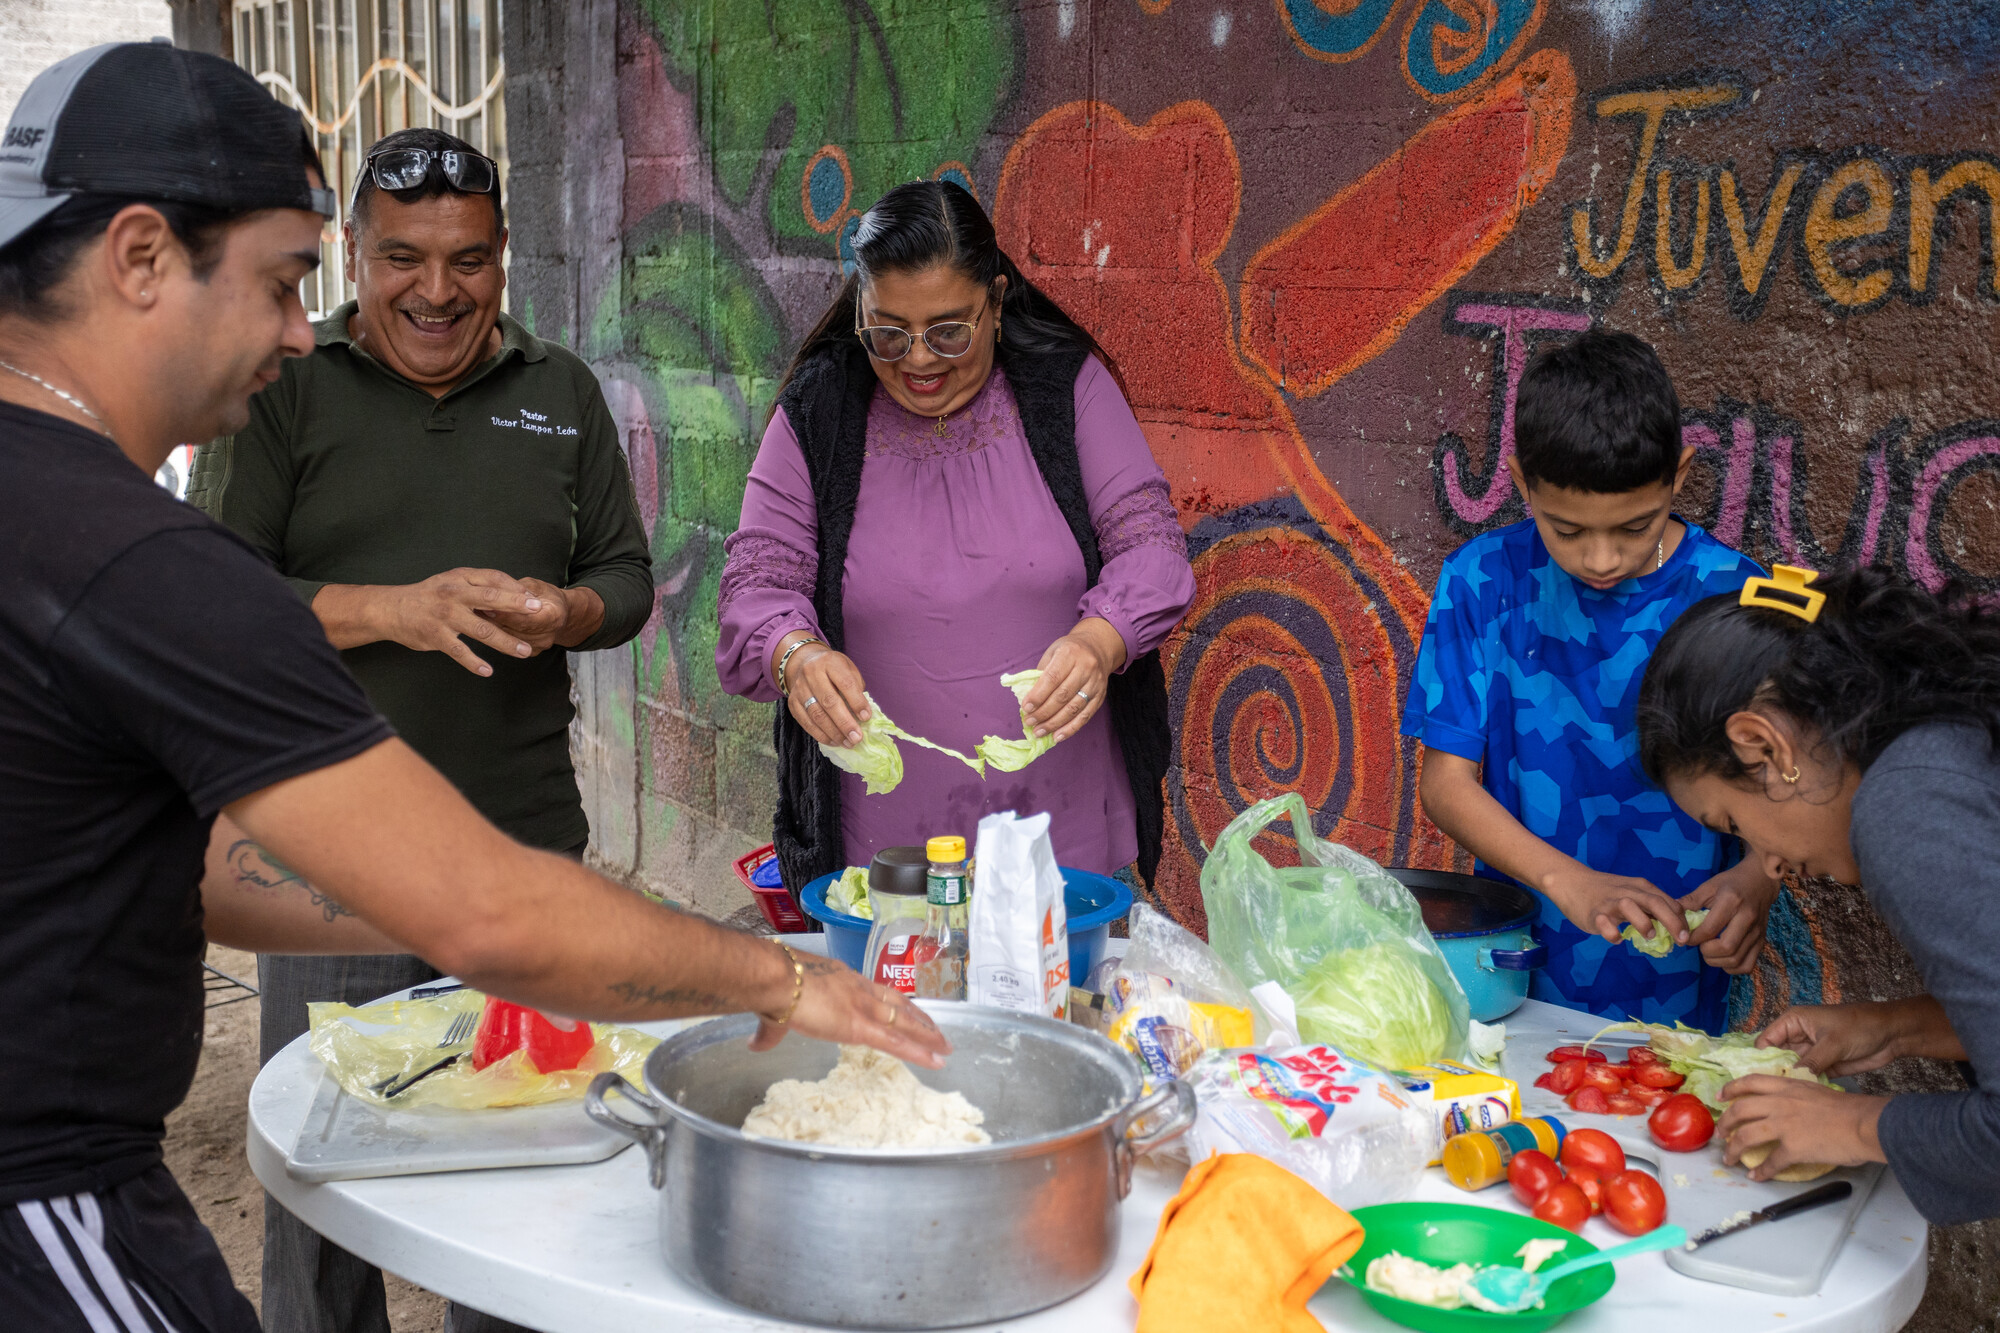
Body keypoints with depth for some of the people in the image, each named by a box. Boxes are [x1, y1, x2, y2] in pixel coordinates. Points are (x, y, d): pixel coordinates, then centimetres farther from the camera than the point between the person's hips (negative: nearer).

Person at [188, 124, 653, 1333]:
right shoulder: (283, 390, 1)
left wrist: (563, 612, -10)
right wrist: (397, 610, -19)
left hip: (528, 848, 3)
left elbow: (627, 576, 13)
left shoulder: (561, 392, 11)